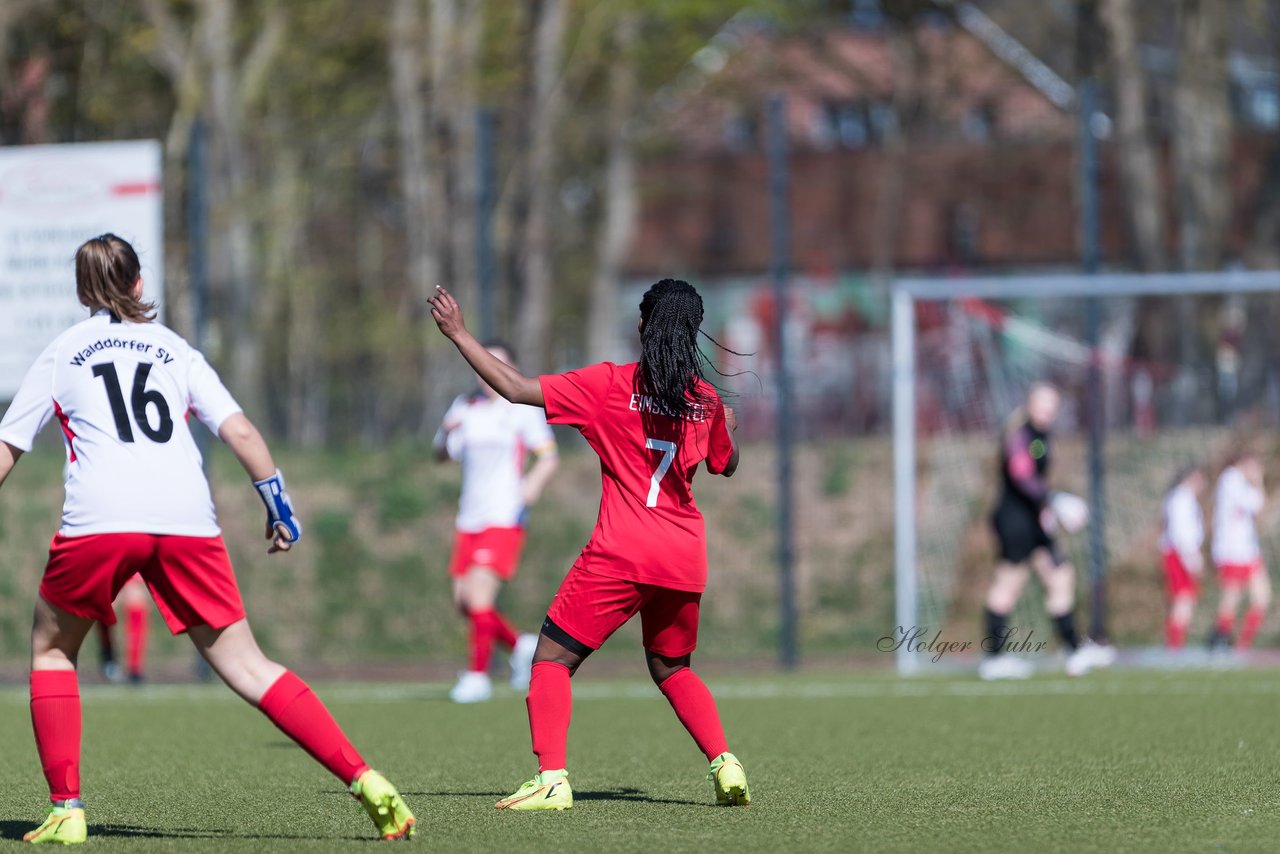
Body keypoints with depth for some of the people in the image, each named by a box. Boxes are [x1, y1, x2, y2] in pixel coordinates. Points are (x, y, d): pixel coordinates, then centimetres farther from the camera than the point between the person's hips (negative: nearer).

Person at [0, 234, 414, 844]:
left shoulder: (60, 354, 19)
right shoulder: (174, 349, 23)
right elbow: (241, 433, 11)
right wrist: (279, 506, 17)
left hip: (99, 519, -2)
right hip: (187, 517, 2)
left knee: (50, 649, 20)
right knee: (244, 664, 6)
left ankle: (66, 810, 8)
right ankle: (365, 782, -6)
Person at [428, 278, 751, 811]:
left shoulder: (612, 384, -5)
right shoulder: (707, 399, 7)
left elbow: (516, 388, -8)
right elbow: (726, 465, 25)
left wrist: (459, 334, 1)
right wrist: (729, 427, 47)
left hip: (622, 553, -5)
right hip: (686, 557, 5)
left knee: (552, 659, 3)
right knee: (671, 668, 24)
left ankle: (551, 779, -12)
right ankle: (724, 764, 9)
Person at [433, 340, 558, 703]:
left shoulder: (523, 410, -2)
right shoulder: (466, 407, 12)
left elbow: (548, 457, -2)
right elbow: (443, 455, 10)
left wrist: (533, 484, -22)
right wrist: (447, 432, -12)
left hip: (504, 519, -6)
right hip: (469, 519, 6)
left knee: (479, 591, -17)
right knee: (463, 600, 5)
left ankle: (478, 676, -8)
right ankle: (521, 646, 27)